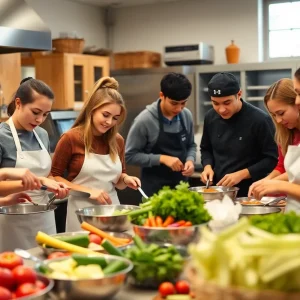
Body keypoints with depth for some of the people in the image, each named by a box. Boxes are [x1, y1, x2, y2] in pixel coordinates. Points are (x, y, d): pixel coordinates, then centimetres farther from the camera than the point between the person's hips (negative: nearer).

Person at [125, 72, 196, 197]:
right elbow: (130, 155, -12)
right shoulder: (144, 120, -16)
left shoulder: (187, 115, -2)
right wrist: (162, 158, -20)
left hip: (181, 184, 5)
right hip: (154, 187, -5)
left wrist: (190, 160, -8)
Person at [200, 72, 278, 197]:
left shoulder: (259, 120, -17)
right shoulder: (210, 117, 0)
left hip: (249, 194, -5)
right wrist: (207, 166, -5)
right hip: (218, 190, 5)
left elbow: (272, 158, -14)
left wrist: (242, 174, -21)